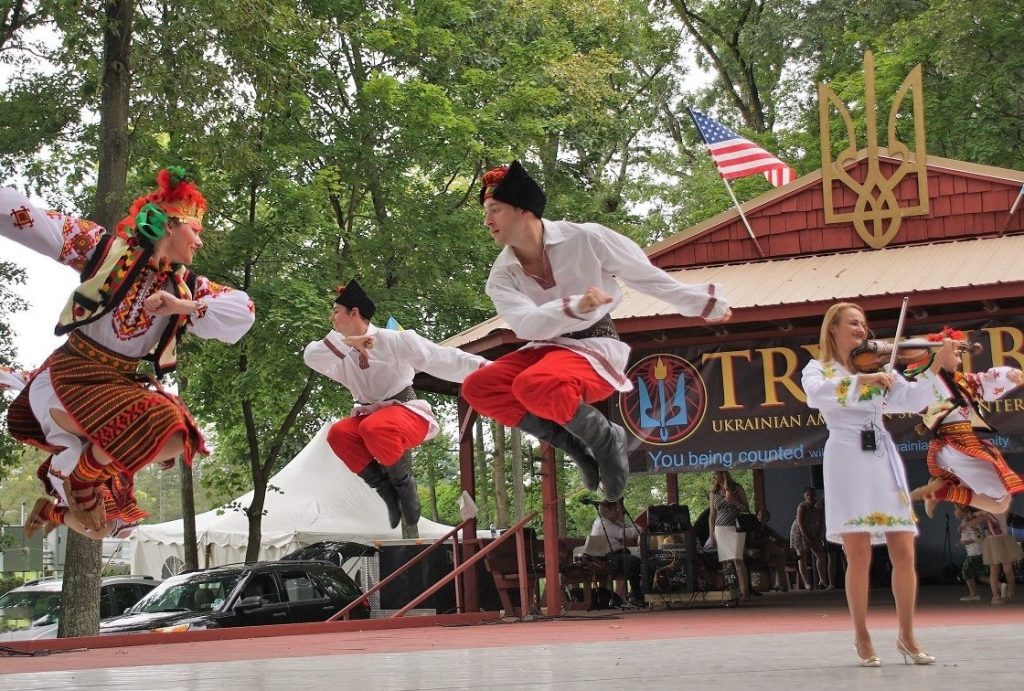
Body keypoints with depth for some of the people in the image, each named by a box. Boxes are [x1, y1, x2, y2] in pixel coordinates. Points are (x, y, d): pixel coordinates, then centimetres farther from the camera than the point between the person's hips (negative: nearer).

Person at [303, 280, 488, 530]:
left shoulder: (393, 340, -8)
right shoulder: (342, 355, 7)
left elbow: (442, 358, -11)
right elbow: (311, 357, -10)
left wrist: (484, 367, -20)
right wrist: (347, 341, -23)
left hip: (406, 413, -5)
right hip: (368, 414, 5)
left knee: (373, 428, -39)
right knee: (338, 433, -28)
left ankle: (403, 483, -13)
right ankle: (385, 489, -15)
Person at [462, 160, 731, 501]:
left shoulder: (585, 238, -11)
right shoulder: (502, 276, -2)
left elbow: (648, 276, 0)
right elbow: (525, 323, -21)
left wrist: (703, 304, 9)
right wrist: (574, 307, -39)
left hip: (595, 347, -5)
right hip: (544, 349, 5)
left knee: (533, 384, -36)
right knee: (477, 387, -20)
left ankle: (606, 439, -10)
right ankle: (573, 442, -11)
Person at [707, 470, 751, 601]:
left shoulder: (736, 488, 6)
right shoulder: (713, 493, 13)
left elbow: (746, 509, 7)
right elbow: (712, 515, 15)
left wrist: (734, 501, -11)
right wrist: (711, 535, 9)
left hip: (736, 528, -3)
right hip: (720, 530, 3)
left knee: (737, 560, -14)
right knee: (725, 562, -5)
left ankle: (745, 592, -14)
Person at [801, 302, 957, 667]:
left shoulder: (875, 366, 18)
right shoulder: (819, 369, 8)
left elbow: (913, 400, 5)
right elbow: (816, 395, -16)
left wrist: (936, 365, -7)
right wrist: (861, 380, -26)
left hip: (882, 457, 4)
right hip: (847, 458, -3)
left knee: (904, 553, -3)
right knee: (859, 556, -9)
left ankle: (906, 636, 10)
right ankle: (862, 637, 6)